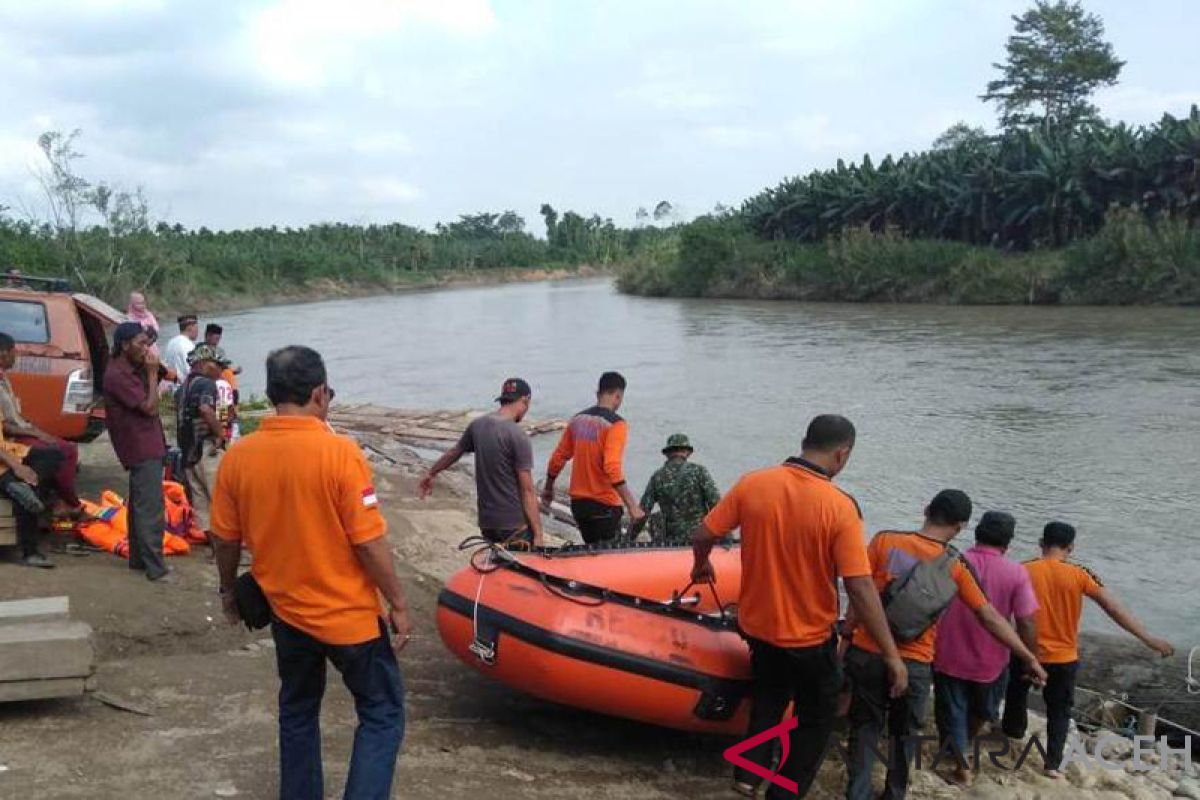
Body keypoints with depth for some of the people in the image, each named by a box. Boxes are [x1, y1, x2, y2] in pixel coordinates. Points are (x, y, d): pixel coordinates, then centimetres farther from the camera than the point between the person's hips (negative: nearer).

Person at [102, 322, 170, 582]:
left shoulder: (132, 369, 11)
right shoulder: (117, 375, -18)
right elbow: (150, 407, -20)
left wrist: (150, 372, 2)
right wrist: (152, 373, -15)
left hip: (147, 445, 10)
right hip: (141, 447, -10)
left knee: (140, 504, 17)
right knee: (151, 508, -9)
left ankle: (138, 558, 27)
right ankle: (155, 567, -8)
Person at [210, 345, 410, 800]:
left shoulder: (238, 457, -7)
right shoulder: (339, 453, -20)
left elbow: (226, 540, 3)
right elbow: (369, 544, -18)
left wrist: (228, 592, 21)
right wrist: (398, 604, -6)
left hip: (286, 612, 5)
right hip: (349, 616, -5)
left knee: (297, 712, 24)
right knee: (382, 715, 10)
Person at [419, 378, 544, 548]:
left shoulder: (477, 425, 4)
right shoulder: (519, 437, -16)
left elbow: (453, 453, 23)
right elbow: (527, 491, -16)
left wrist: (431, 473, 41)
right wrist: (538, 534, -14)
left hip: (486, 523, 7)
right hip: (515, 526, -7)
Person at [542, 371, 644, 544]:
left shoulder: (577, 419, 6)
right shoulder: (616, 424, -14)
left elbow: (558, 458, 11)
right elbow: (613, 469, -24)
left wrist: (548, 488, 26)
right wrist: (632, 506, -24)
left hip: (578, 502, 7)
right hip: (604, 504, -7)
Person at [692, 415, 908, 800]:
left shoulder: (751, 484, -11)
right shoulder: (840, 507, -21)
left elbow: (702, 537, -3)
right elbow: (860, 588, -22)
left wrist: (701, 564, 20)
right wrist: (891, 654, -13)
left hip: (756, 625, 4)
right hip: (809, 637, -4)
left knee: (769, 696, 30)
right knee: (817, 718, 20)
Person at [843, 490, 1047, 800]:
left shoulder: (885, 540, -6)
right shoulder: (955, 567, -5)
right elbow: (990, 618, 0)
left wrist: (846, 637, 5)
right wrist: (1030, 658, 9)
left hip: (867, 654, 0)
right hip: (914, 665, 0)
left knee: (865, 726, 15)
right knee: (904, 734, 19)